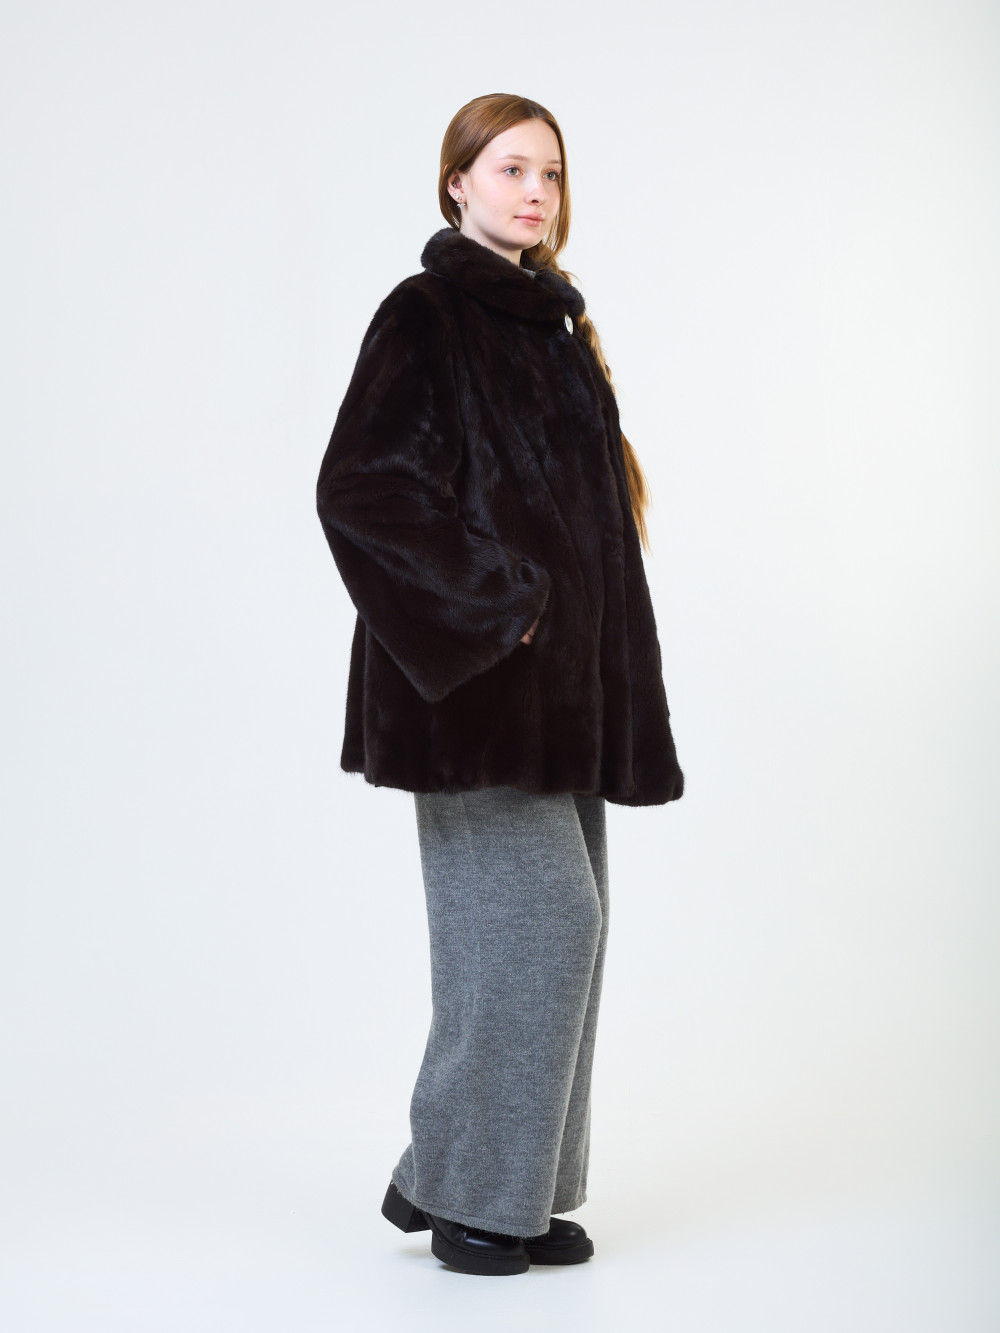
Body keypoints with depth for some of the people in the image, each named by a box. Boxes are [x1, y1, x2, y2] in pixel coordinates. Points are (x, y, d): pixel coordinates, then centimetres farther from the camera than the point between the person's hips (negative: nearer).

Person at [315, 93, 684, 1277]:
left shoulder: (550, 323, 17)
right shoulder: (425, 316, -6)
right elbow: (359, 488, -17)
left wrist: (599, 674, 13)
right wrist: (486, 603, -19)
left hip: (561, 682, 8)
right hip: (479, 683, -8)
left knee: (552, 930, 8)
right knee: (538, 920, -9)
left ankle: (518, 1190, 18)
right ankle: (453, 1182, 6)